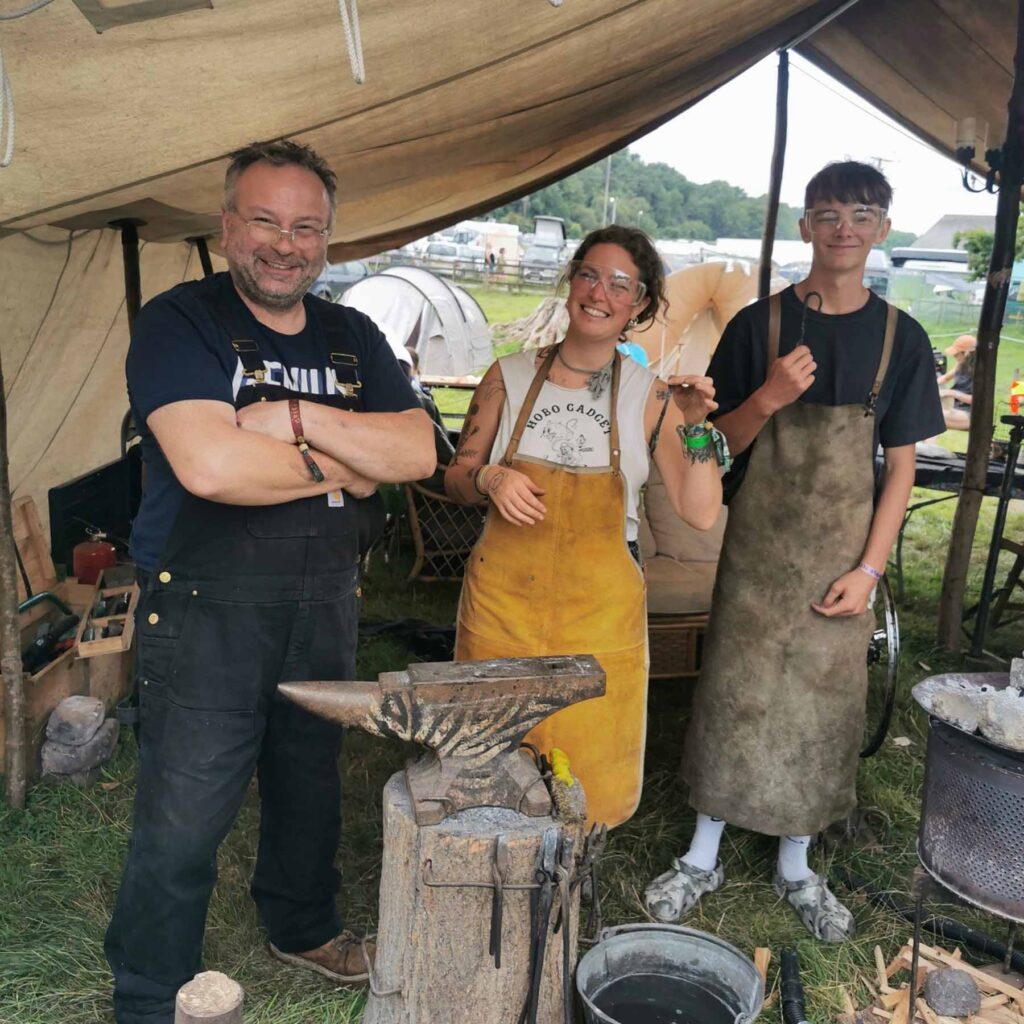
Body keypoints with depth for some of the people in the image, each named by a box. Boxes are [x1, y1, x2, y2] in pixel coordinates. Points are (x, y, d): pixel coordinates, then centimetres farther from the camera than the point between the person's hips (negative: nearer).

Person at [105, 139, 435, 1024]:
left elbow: (417, 453, -5)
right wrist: (342, 468, -12)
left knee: (312, 784, 21)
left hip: (325, 603, 6)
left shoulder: (354, 339, 8)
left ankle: (304, 927, 47)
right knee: (182, 818, 1)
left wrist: (296, 419, -18)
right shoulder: (180, 322, -9)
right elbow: (208, 465, -25)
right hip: (205, 610, -5)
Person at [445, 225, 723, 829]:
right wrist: (489, 479, -12)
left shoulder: (650, 397, -2)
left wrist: (694, 427, -17)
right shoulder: (510, 378, 0)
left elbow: (702, 514, -6)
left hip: (600, 610, -1)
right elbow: (456, 478, 9)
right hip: (503, 598, 1)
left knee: (586, 763, 9)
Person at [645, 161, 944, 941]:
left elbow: (901, 464, 2)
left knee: (822, 700, 10)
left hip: (841, 552, 1)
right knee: (734, 691, 6)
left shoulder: (901, 338, 0)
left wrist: (869, 568, -6)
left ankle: (795, 866, 30)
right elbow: (721, 442, -1)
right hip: (759, 544, -1)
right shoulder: (759, 324, -3)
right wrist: (769, 397, -21)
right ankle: (703, 857, 25)